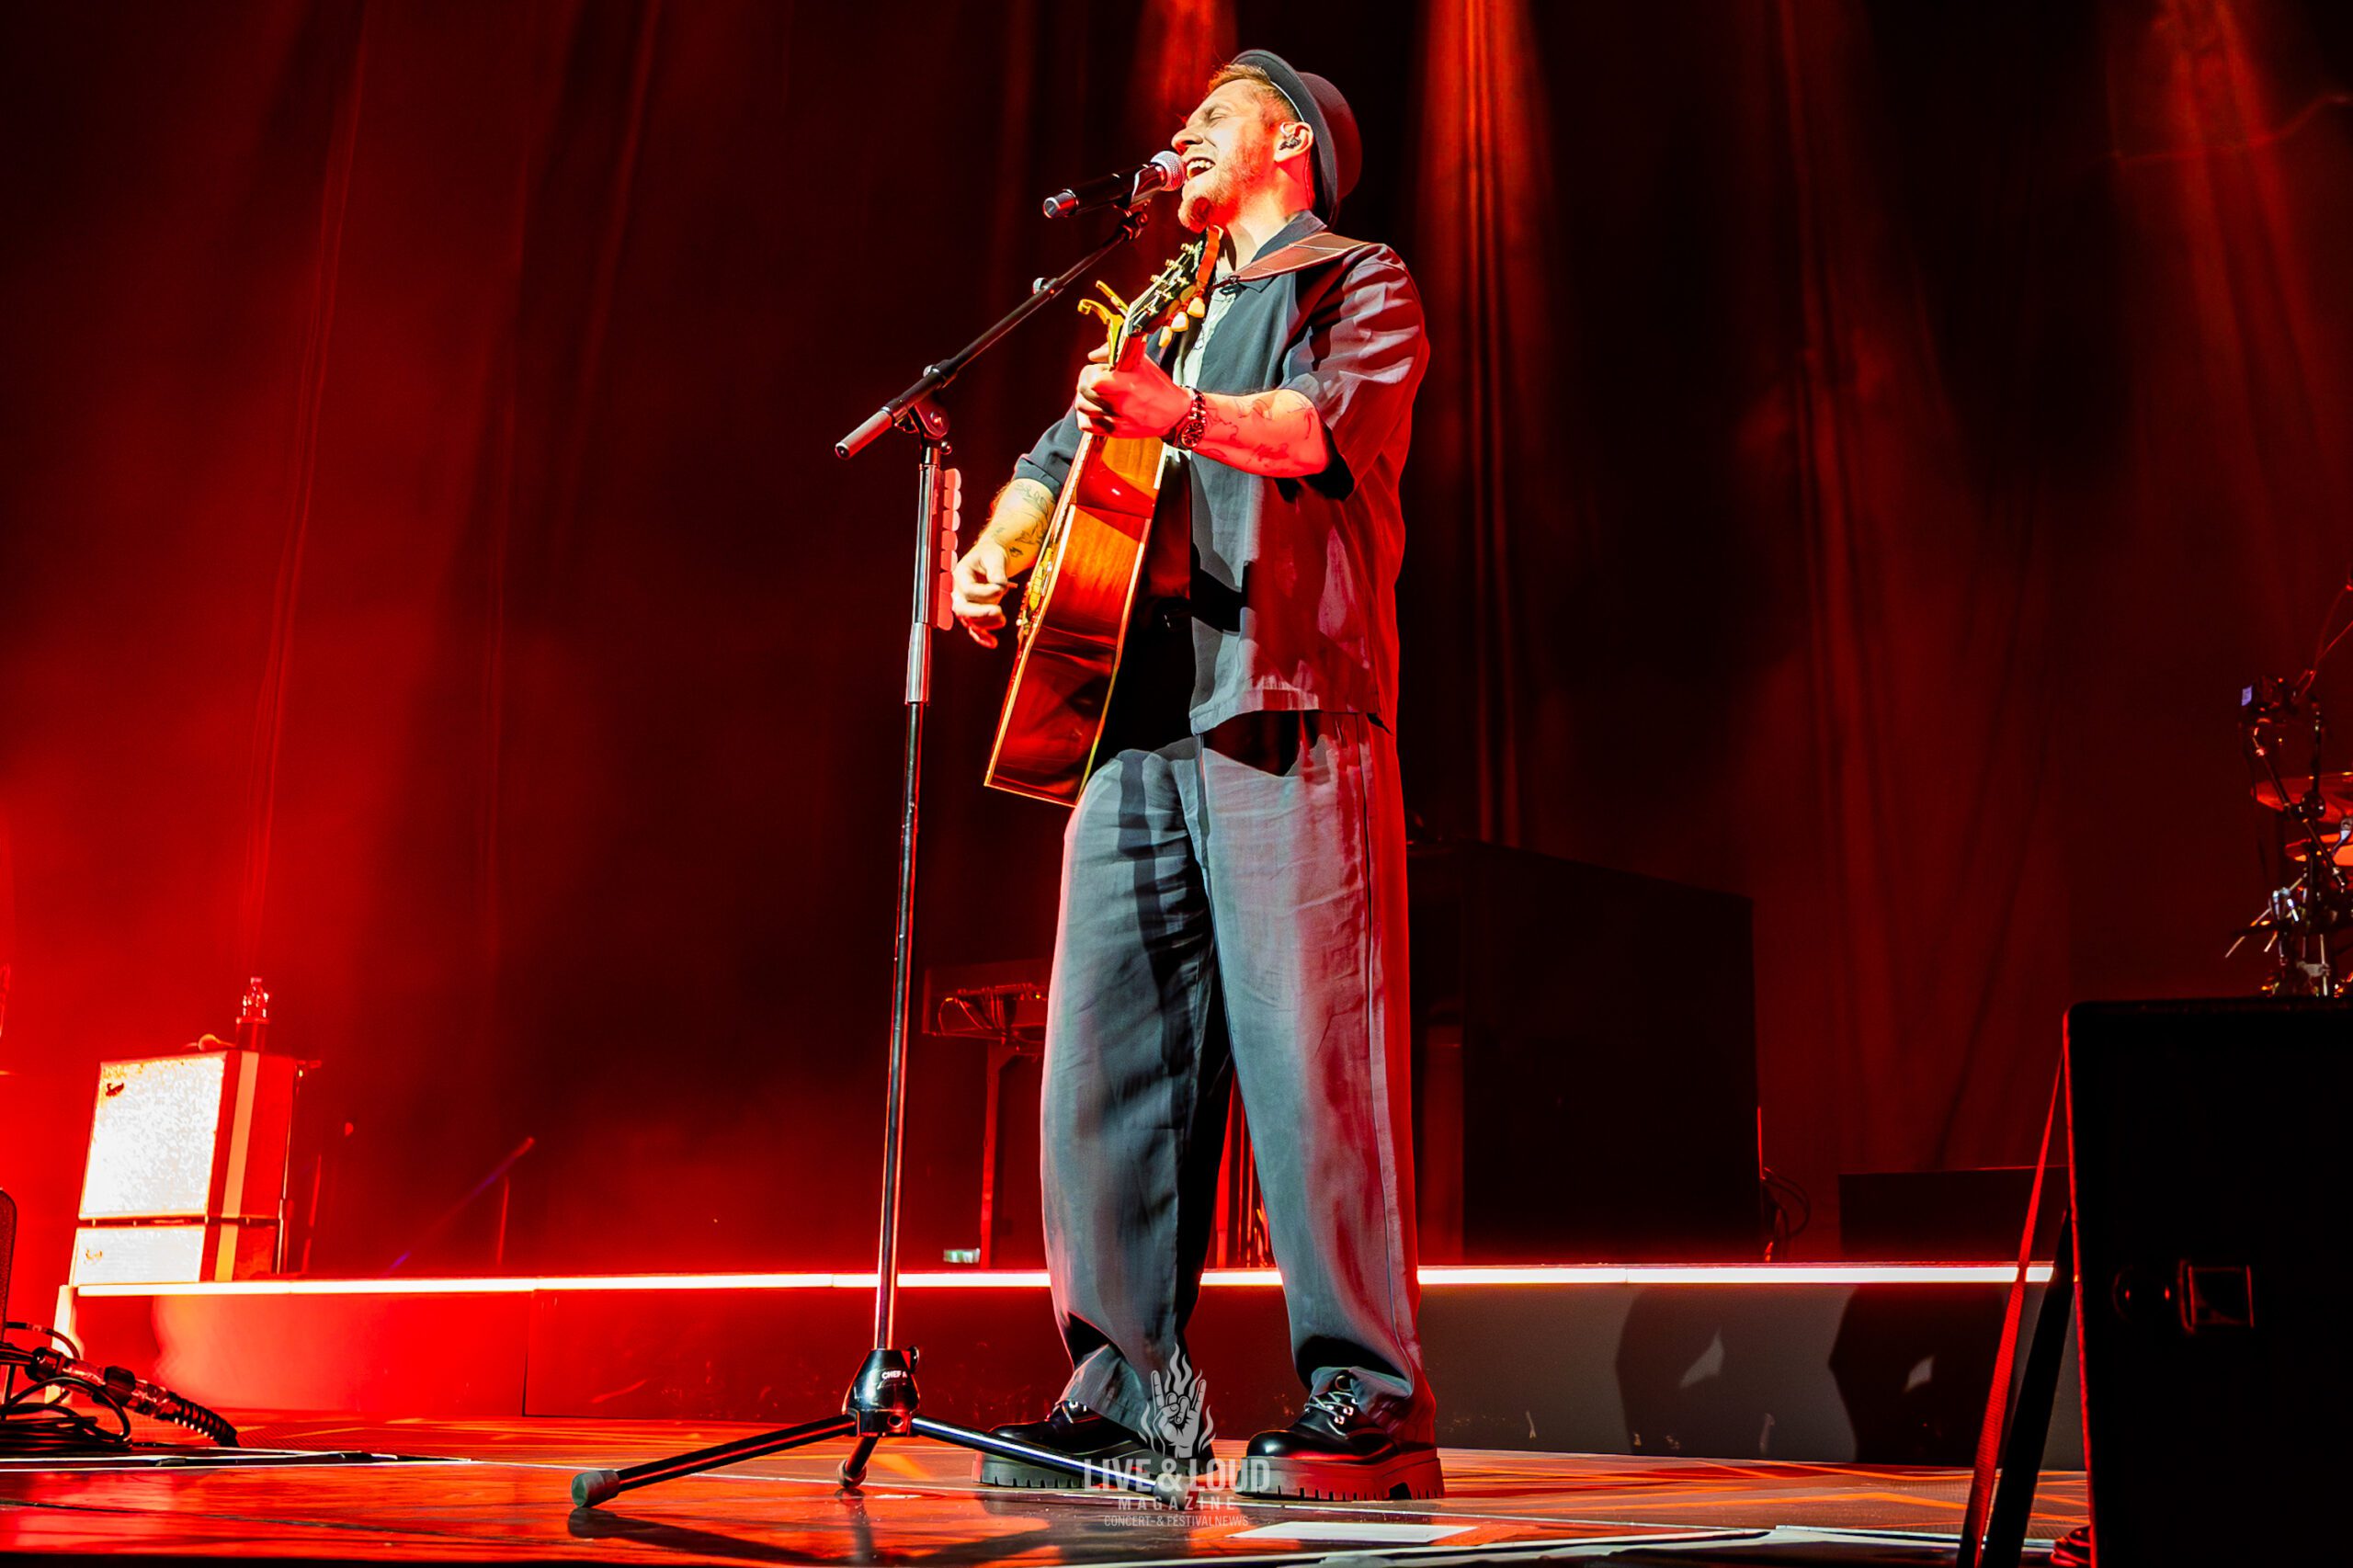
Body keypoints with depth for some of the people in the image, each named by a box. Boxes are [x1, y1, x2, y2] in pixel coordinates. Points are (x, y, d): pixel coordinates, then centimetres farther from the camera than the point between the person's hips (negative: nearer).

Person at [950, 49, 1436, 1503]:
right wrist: (996, 550, 7)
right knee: (1106, 1048, 1)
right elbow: (1069, 454, 28)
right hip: (1138, 725, 7)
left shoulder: (1356, 285, 10)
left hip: (1288, 718, -7)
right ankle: (1132, 1388, 8)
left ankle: (1372, 1400, -5)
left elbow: (1341, 425, -11)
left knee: (1309, 1053, -11)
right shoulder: (1169, 315, 32)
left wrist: (1183, 414, -27)